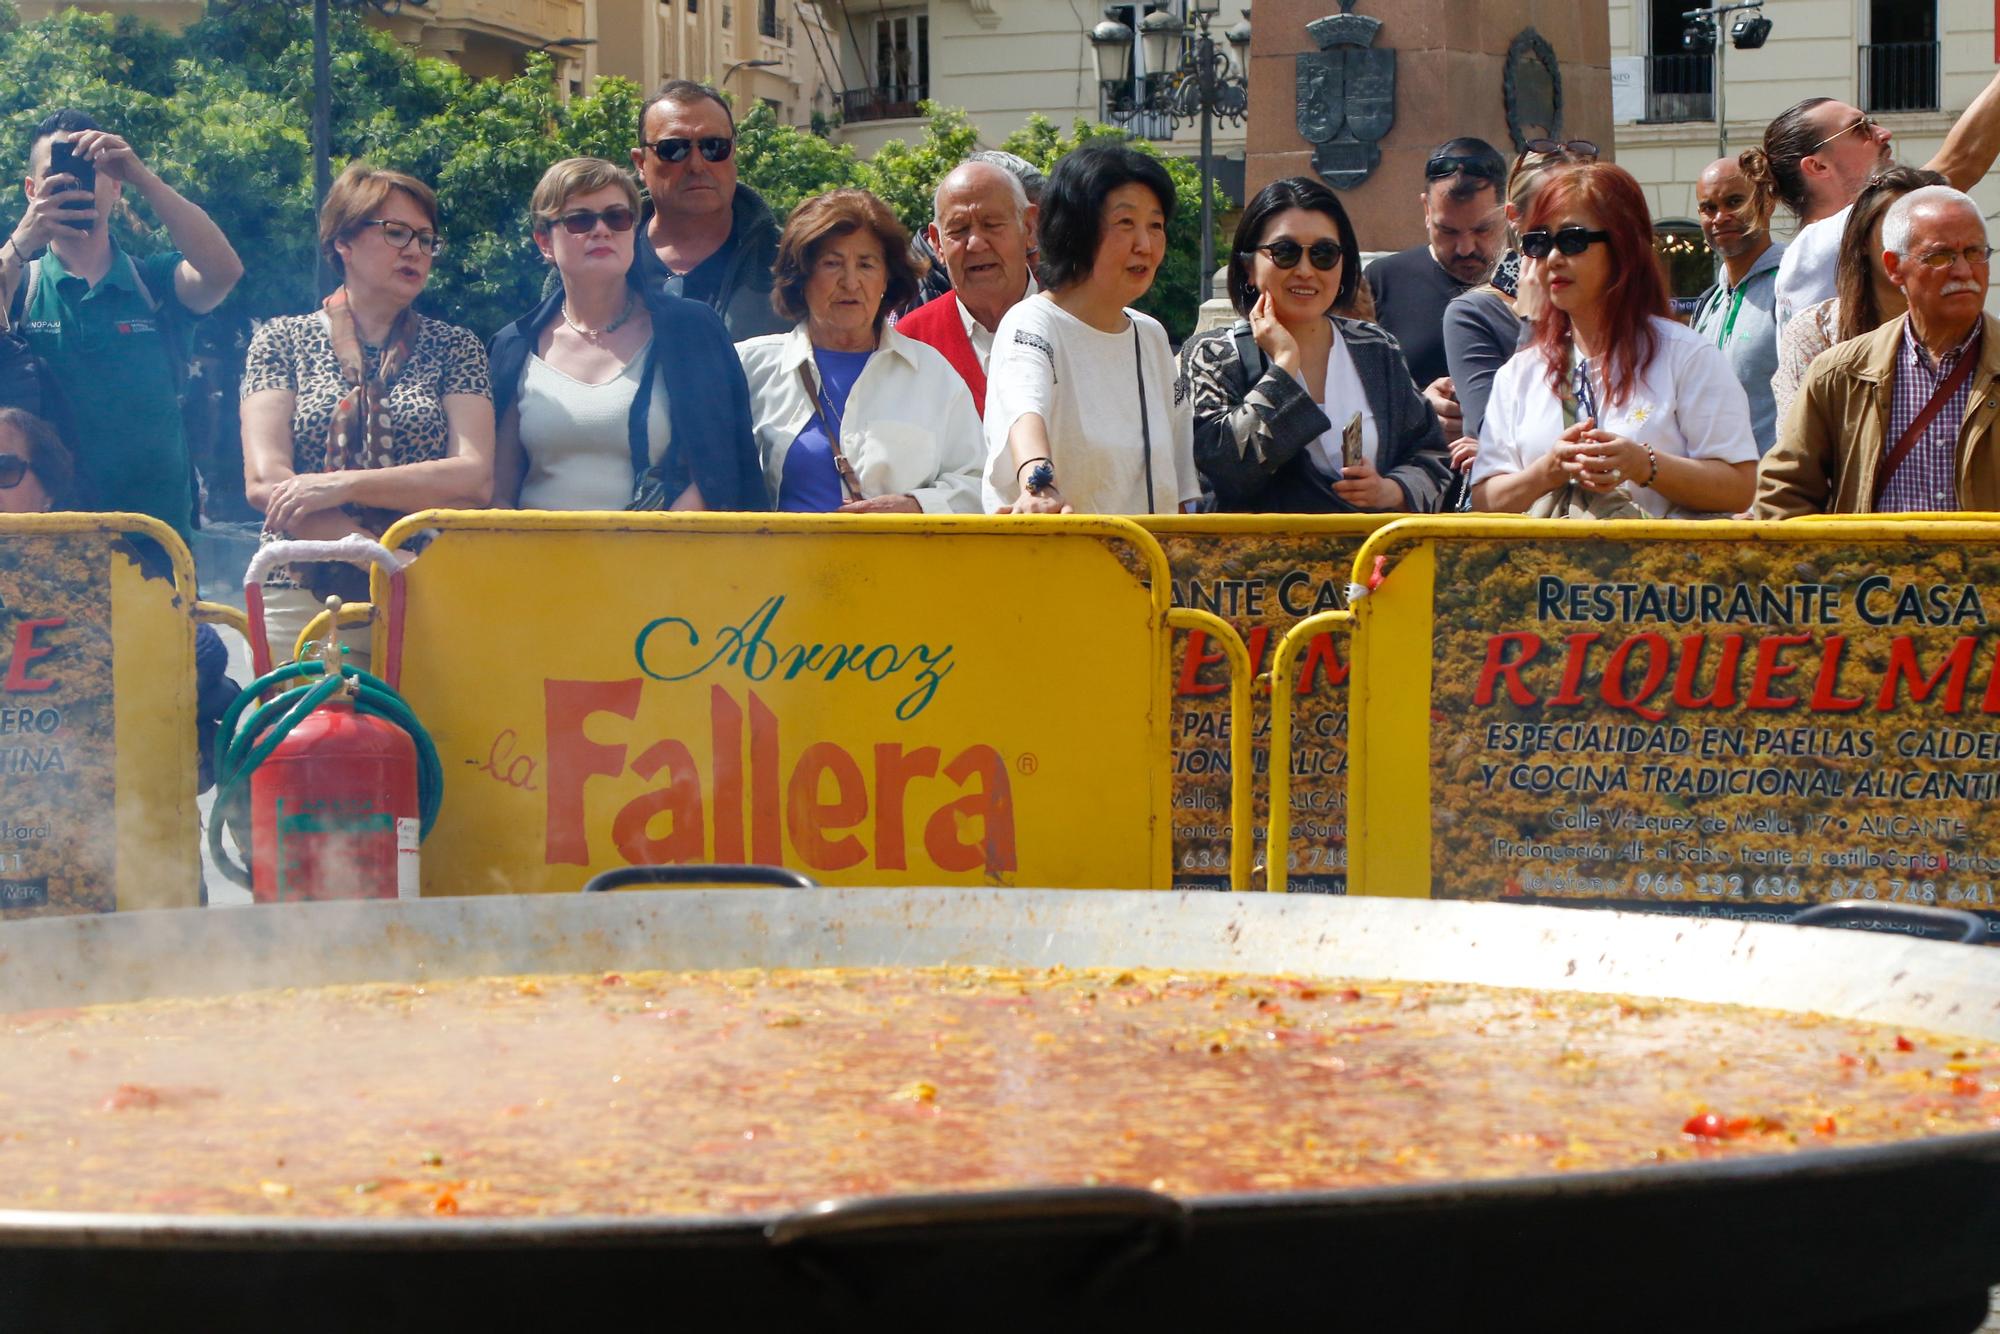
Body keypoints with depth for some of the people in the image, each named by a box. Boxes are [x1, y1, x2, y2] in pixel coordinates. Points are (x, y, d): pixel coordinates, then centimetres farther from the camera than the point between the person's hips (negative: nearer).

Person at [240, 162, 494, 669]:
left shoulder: (455, 347, 11)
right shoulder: (284, 339, 9)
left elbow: (474, 478, -3)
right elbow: (264, 482, -3)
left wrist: (344, 483, -13)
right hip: (303, 599, 0)